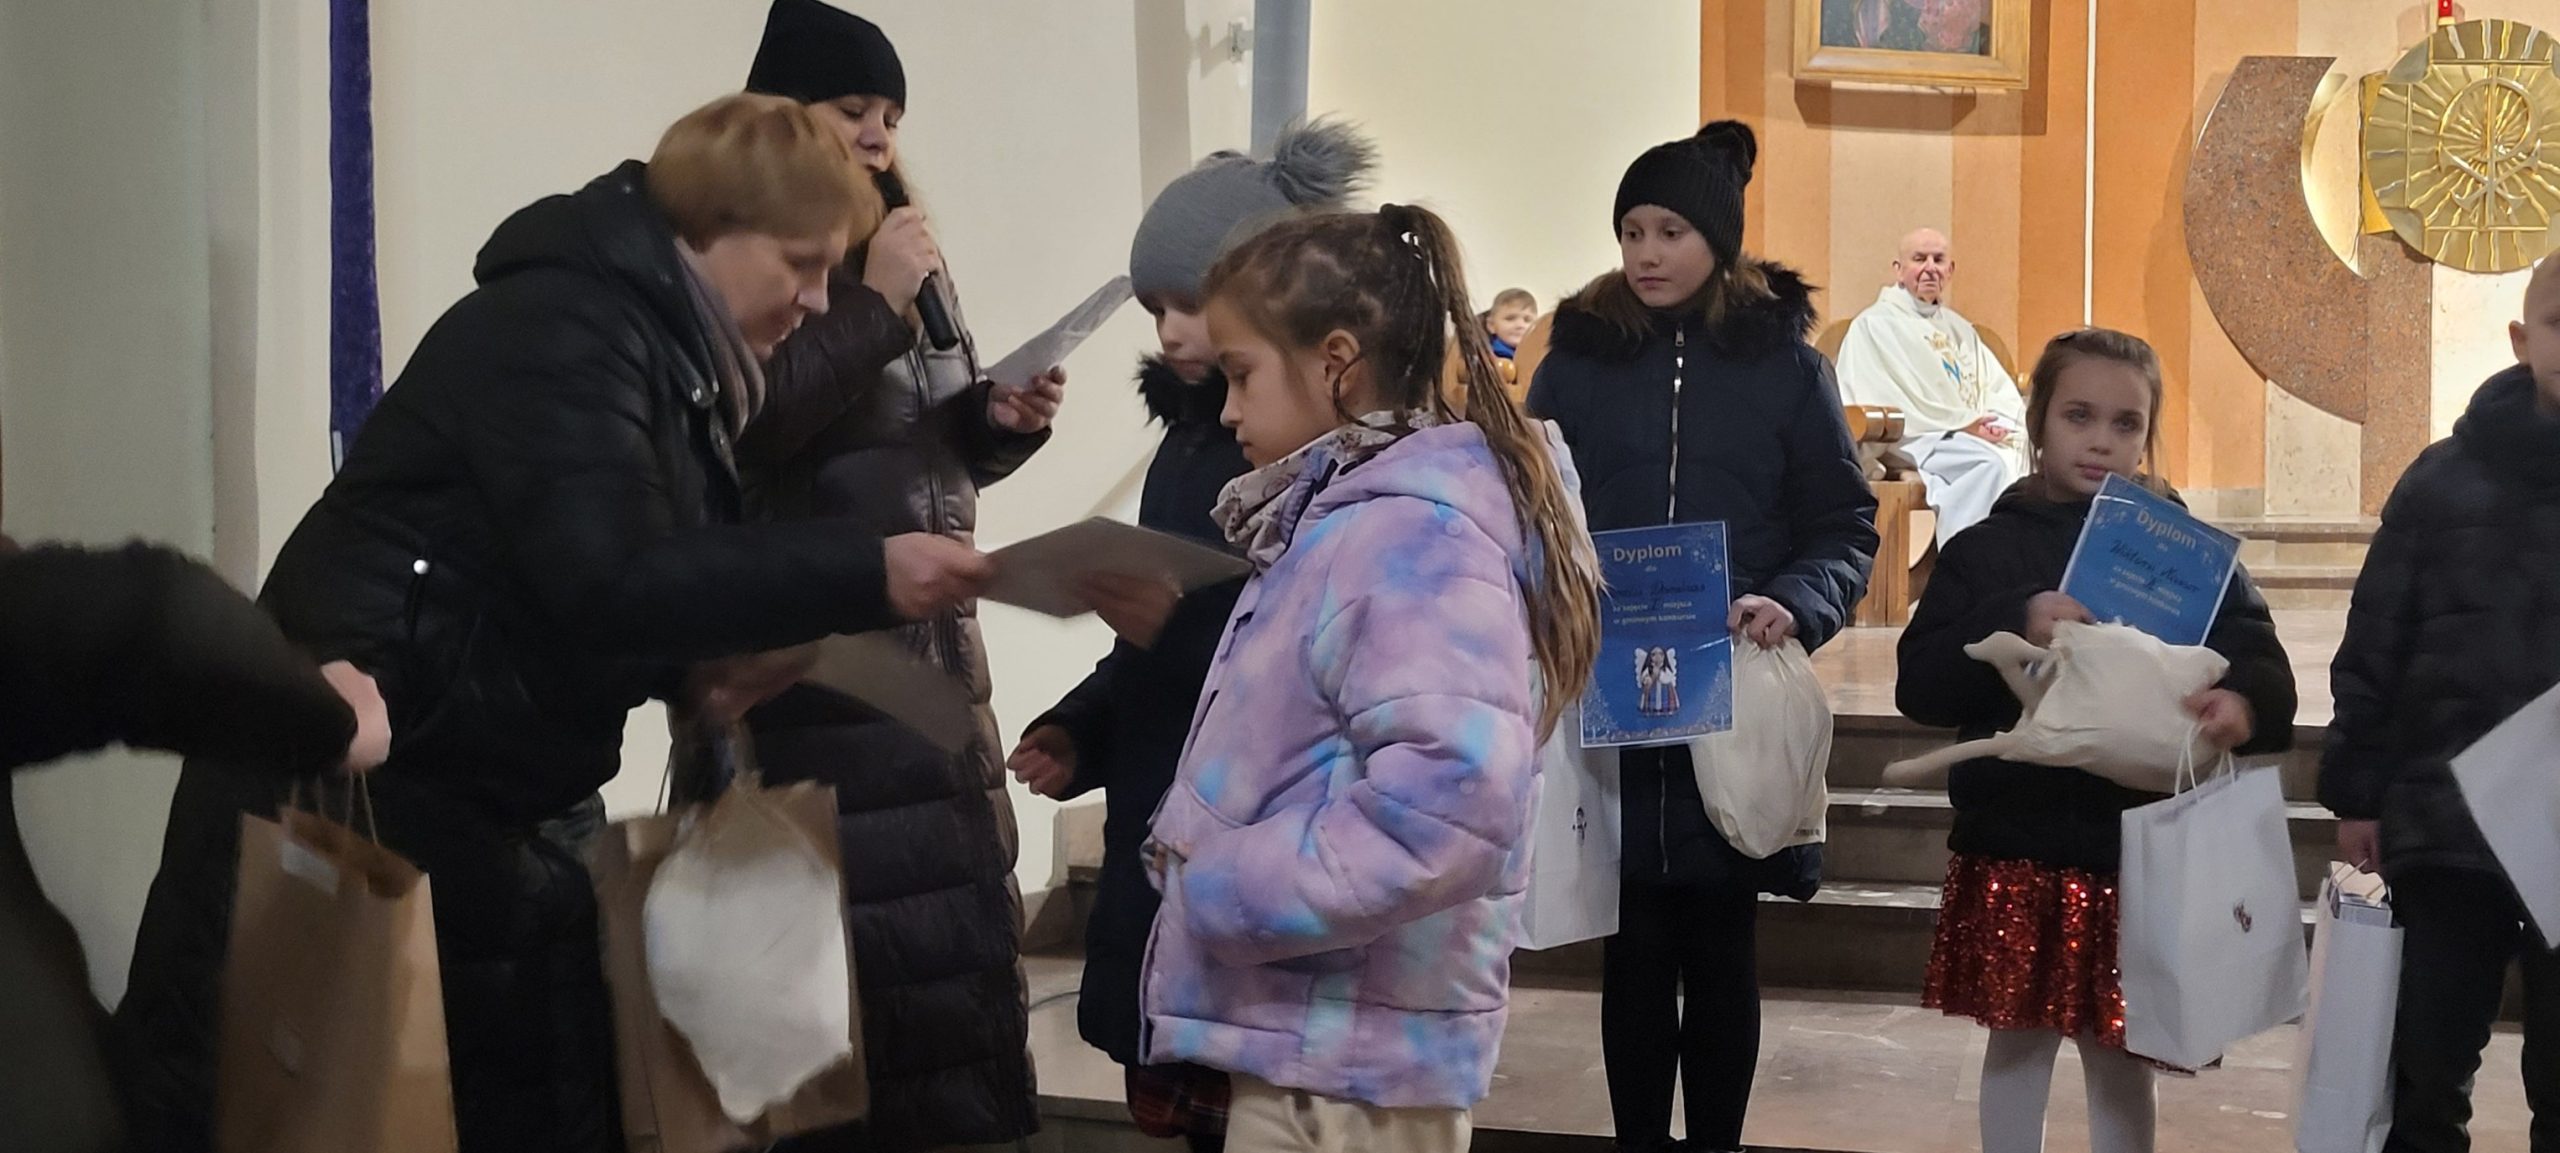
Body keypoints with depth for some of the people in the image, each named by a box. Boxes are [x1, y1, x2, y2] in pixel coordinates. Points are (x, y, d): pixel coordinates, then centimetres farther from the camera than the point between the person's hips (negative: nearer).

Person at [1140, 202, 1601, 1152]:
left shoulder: (1408, 534, -19)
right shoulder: (1344, 515, 13)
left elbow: (1451, 798, -32)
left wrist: (1227, 886, -24)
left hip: (1341, 1056, -10)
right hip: (1318, 1036, 10)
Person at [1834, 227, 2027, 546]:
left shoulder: (1959, 329, 24)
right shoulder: (1875, 325, 1)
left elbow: (2004, 391, 18)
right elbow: (1892, 405, -9)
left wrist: (1996, 422, -7)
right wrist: (1962, 423, -13)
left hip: (1972, 436, 7)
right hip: (1914, 442, -6)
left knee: (2026, 453, -24)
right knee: (1991, 463, -33)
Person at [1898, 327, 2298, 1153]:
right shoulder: (1987, 550, 3)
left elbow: (2265, 673, -6)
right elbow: (1919, 685, -7)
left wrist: (2242, 704, -30)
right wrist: (2015, 627, -22)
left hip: (2141, 851, 0)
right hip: (2015, 846, 0)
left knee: (2122, 1060, 8)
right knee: (2016, 1049, 9)